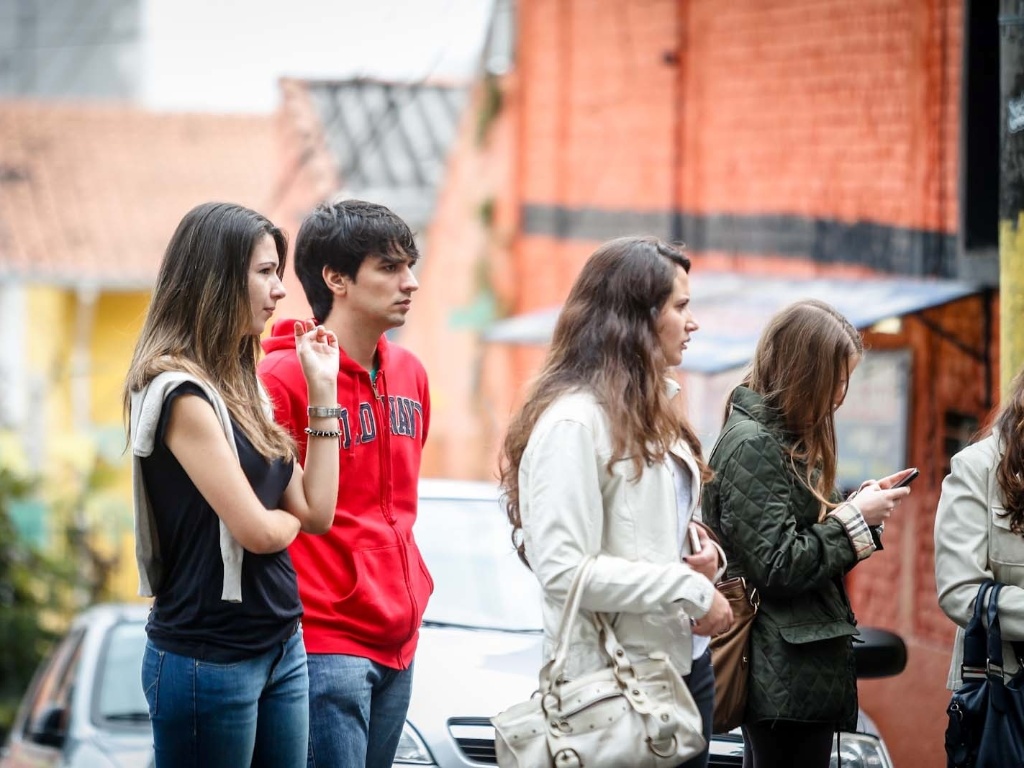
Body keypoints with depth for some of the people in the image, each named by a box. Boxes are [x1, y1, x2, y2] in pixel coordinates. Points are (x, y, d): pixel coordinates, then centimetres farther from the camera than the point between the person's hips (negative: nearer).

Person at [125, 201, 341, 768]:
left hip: (281, 647, 8)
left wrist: (322, 390, 5)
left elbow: (318, 512, 6)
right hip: (209, 658, -8)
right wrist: (289, 517, 3)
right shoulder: (180, 391, -15)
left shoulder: (240, 388, 12)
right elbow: (255, 530, -19)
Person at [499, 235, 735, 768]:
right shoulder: (573, 421, -15)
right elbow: (562, 569, -22)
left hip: (682, 660, 9)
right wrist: (692, 591, -18)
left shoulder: (652, 412, 14)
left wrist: (703, 555, 2)